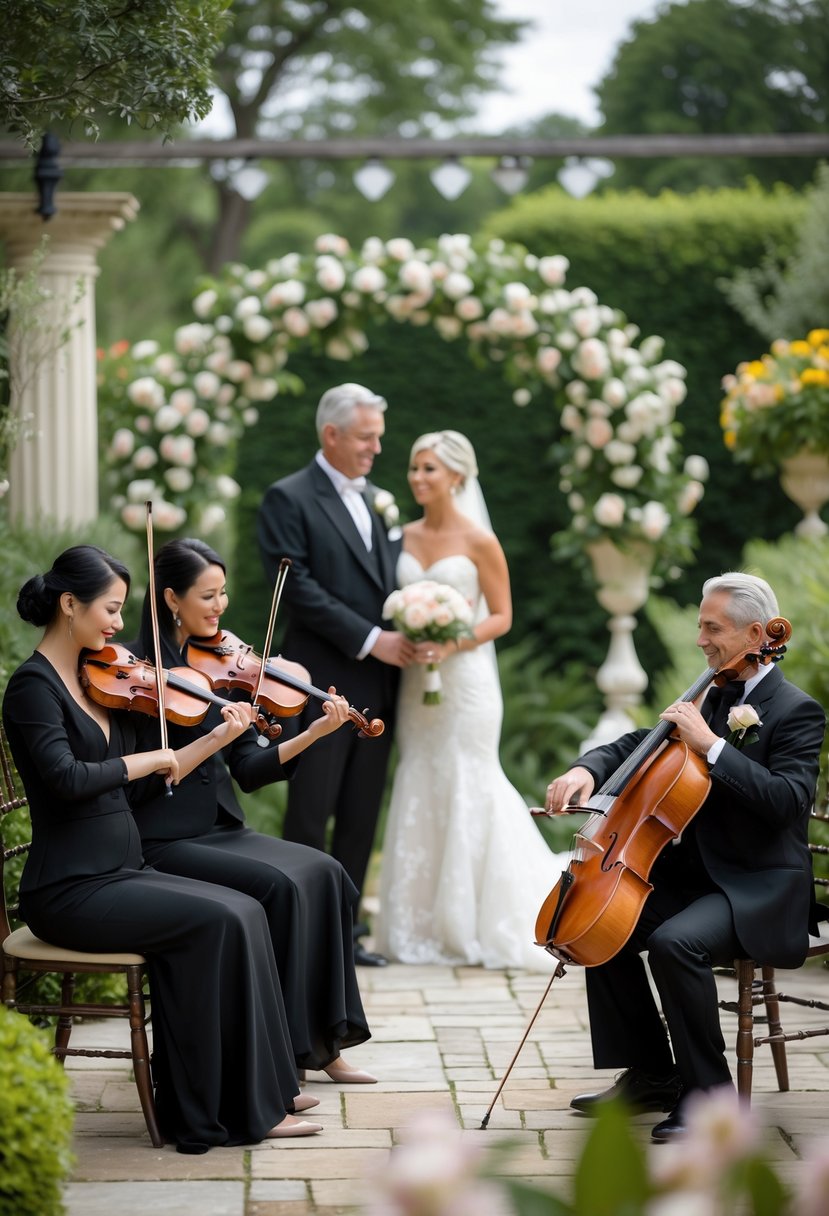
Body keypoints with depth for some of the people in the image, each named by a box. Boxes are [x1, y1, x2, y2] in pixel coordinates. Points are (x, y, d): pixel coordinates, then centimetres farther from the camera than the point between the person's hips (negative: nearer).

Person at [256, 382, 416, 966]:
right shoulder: (289, 500, -5)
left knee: (361, 815, 8)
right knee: (311, 812, -2)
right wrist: (369, 640, -16)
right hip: (324, 684, -7)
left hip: (378, 684, 7)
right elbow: (298, 588, -14)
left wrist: (410, 637, -1)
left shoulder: (377, 499, 17)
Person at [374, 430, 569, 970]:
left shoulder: (479, 541, -6)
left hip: (465, 678, -5)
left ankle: (474, 926, 6)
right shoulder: (407, 536, 8)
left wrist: (452, 645, -18)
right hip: (416, 681, 5)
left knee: (467, 793, -3)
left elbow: (501, 616, -5)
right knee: (419, 794, 5)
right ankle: (424, 926, 11)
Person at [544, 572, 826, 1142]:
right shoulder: (712, 698, 12)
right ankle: (651, 1076, 8)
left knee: (676, 941, -32)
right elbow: (635, 746, 16)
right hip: (696, 872, 9)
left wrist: (711, 744, -26)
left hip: (762, 890, -9)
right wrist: (588, 770, -6)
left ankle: (708, 1094, -18)